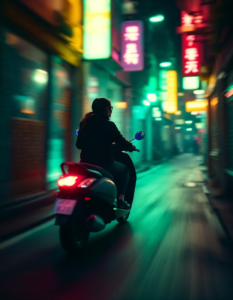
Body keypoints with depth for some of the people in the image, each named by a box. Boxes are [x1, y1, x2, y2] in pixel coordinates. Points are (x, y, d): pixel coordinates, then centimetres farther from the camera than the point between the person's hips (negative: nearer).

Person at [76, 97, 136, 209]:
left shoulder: (84, 123, 6)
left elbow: (79, 144, 15)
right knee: (125, 169, 23)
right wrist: (132, 147, 11)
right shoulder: (108, 125, -13)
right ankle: (120, 200, 13)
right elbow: (122, 144, -11)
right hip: (104, 165, -6)